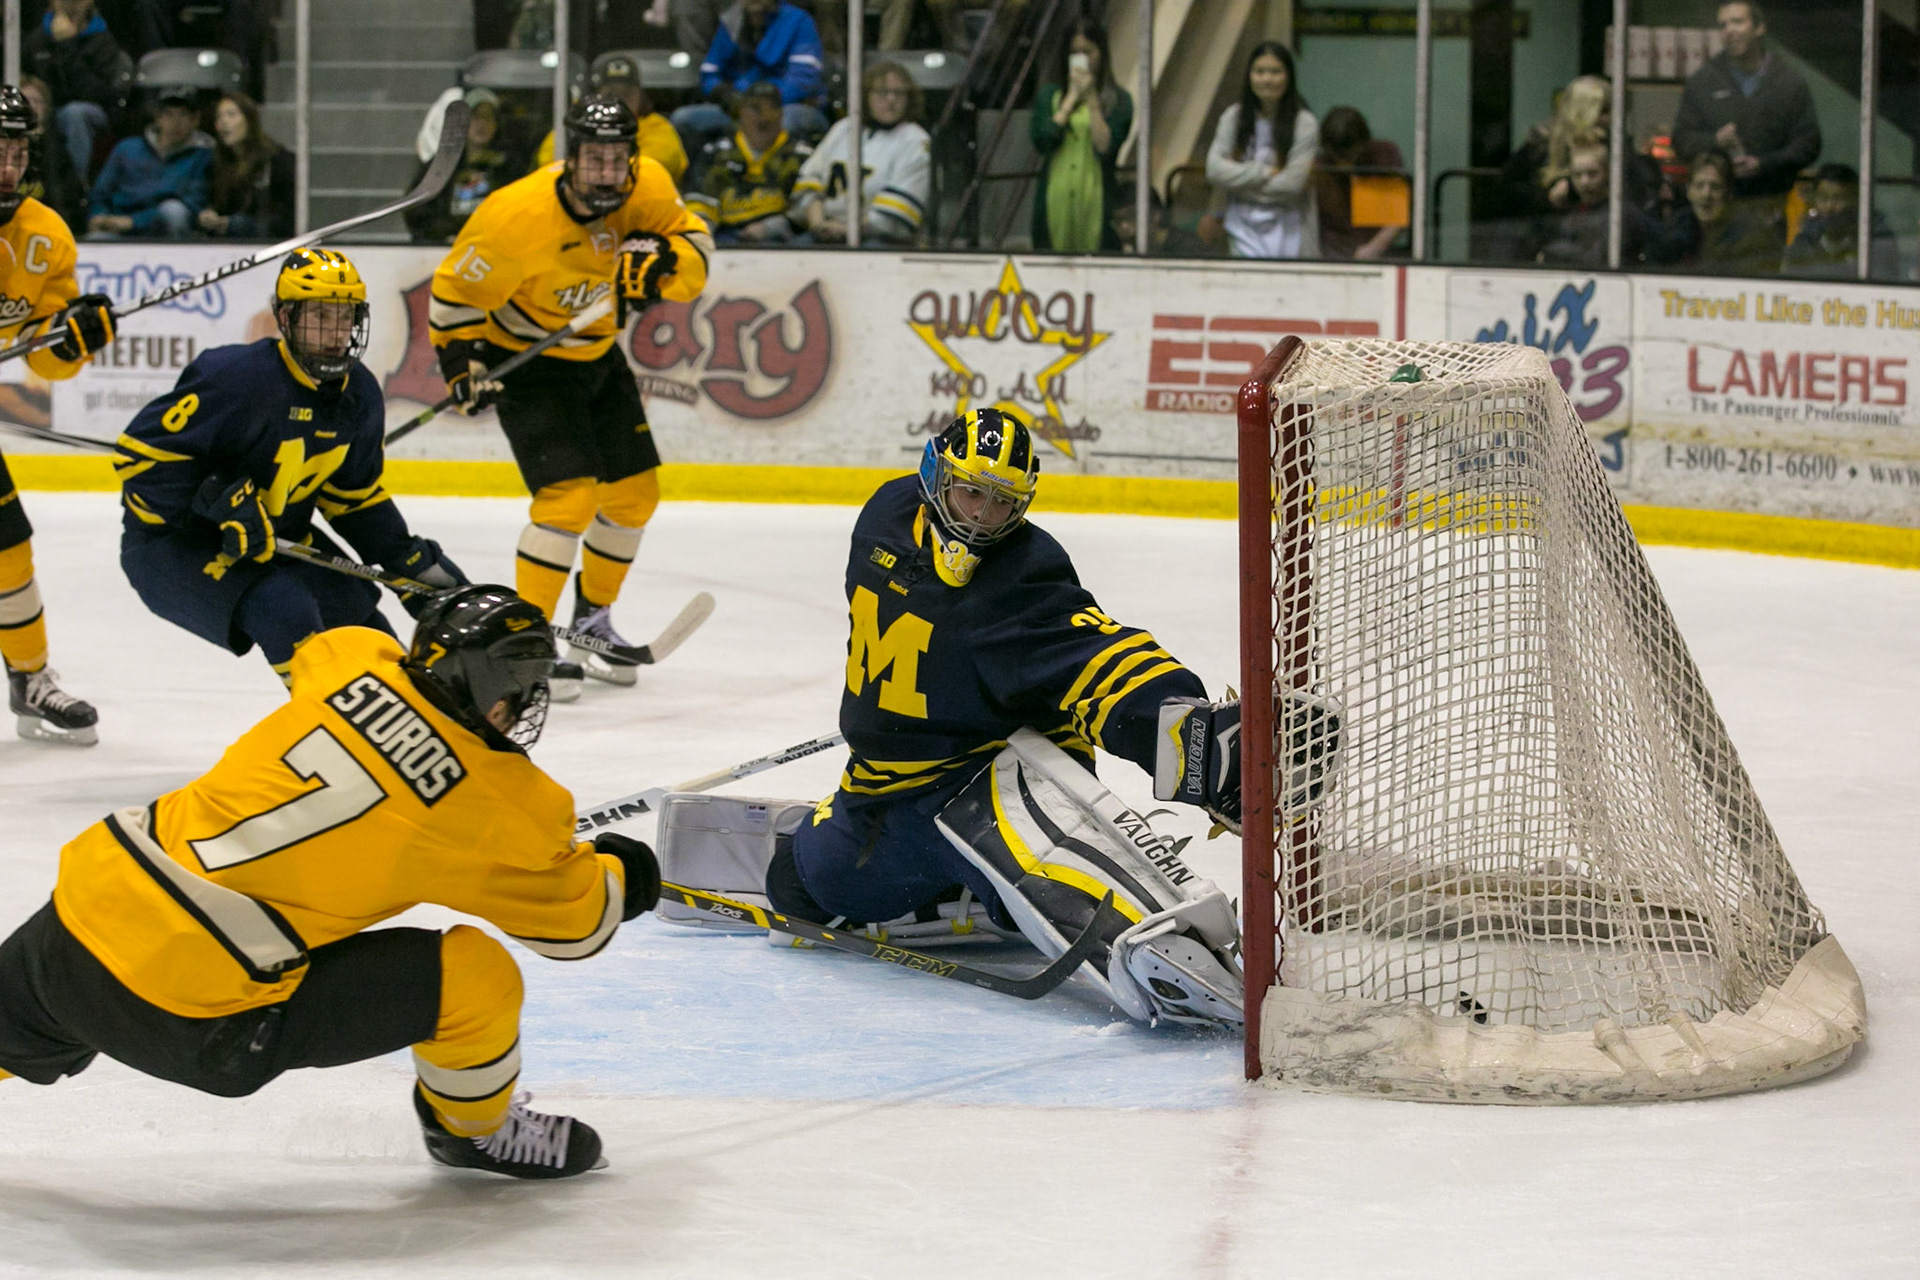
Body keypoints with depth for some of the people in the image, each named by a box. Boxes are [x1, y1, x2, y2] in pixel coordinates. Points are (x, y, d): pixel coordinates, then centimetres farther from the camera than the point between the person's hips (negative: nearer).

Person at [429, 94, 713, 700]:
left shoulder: (648, 189, -16)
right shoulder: (520, 218, -31)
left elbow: (693, 243, -6)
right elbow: (456, 292, -19)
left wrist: (663, 259, -27)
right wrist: (462, 362, -25)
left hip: (596, 356, 7)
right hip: (527, 363, -7)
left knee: (635, 493, 13)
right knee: (570, 497, -20)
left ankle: (591, 622, 34)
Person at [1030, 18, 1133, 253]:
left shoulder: (1118, 100, 4)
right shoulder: (1049, 95, 12)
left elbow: (1105, 147, -9)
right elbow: (1041, 141, -4)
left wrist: (1091, 99, -7)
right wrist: (1072, 98, -1)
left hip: (1096, 200, -2)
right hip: (1055, 199, 2)